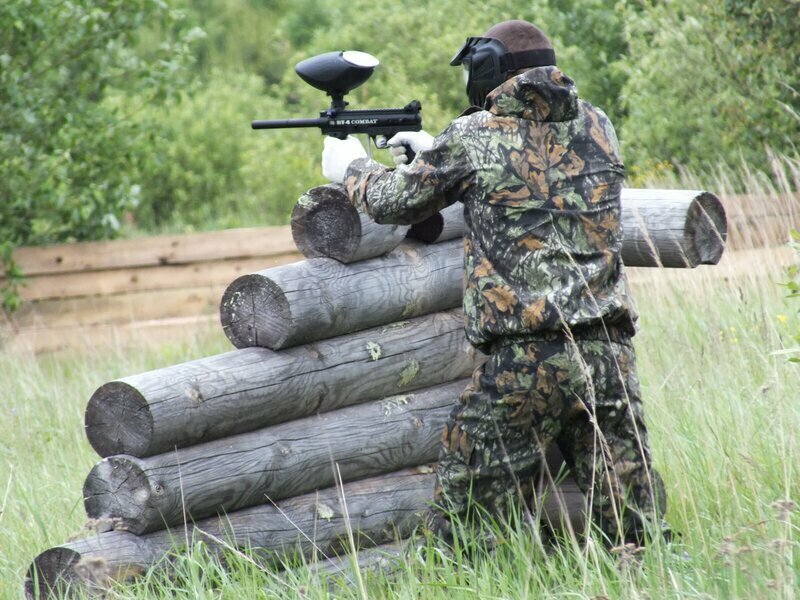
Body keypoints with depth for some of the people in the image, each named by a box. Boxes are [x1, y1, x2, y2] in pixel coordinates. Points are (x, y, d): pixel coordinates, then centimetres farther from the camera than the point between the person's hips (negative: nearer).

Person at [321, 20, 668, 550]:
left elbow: (394, 202, 13)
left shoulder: (474, 137, -1)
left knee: (463, 525, 4)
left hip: (524, 360, -4)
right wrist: (437, 154, 38)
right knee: (631, 528, 4)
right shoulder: (596, 126, 13)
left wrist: (350, 166, 34)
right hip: (611, 351, 4)